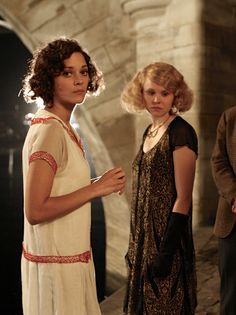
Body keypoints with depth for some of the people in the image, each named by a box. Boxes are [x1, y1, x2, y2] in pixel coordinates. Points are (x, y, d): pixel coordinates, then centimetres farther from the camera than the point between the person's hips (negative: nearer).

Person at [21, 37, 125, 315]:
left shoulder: (57, 126, 8)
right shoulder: (50, 131, -20)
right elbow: (35, 211, -24)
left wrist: (99, 184, 2)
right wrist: (95, 189, -20)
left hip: (68, 256, 9)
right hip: (56, 264, -9)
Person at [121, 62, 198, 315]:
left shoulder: (181, 133, -15)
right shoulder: (149, 131, 9)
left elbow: (183, 198, -17)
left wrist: (166, 251, -19)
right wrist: (135, 244, 15)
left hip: (167, 238, -8)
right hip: (144, 238, 8)